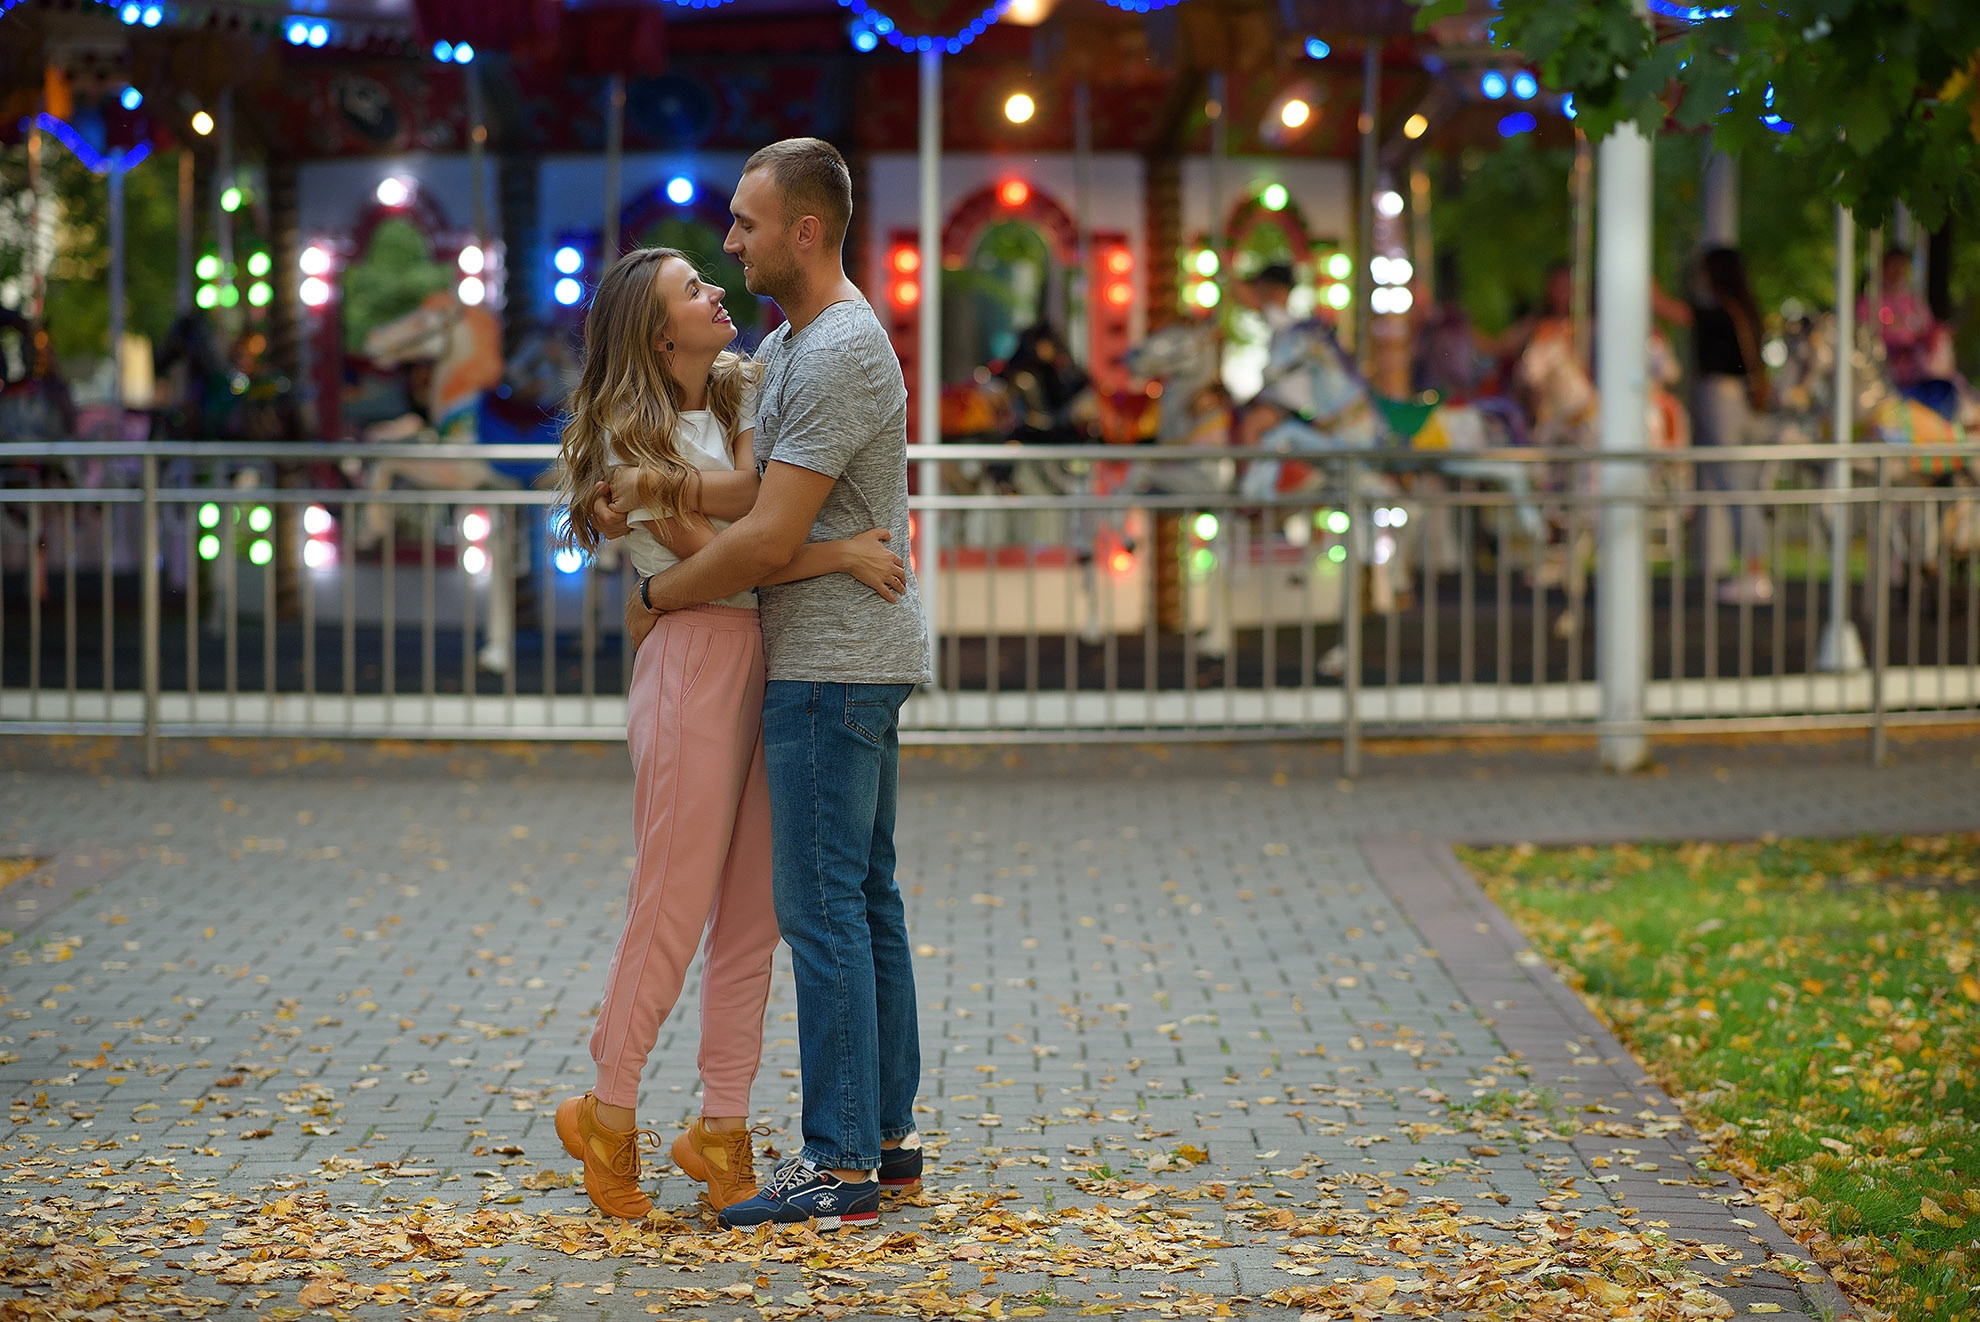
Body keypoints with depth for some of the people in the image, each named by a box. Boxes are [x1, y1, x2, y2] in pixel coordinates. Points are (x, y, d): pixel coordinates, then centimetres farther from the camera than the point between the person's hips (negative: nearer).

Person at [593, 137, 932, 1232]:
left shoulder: (839, 357, -19)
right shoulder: (785, 343, 15)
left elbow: (768, 539, -22)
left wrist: (655, 598, -8)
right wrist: (643, 477, -1)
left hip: (832, 665, -11)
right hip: (851, 659, 11)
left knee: (822, 906, -9)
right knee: (865, 900, 13)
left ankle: (840, 1164, -7)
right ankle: (888, 1132, 19)